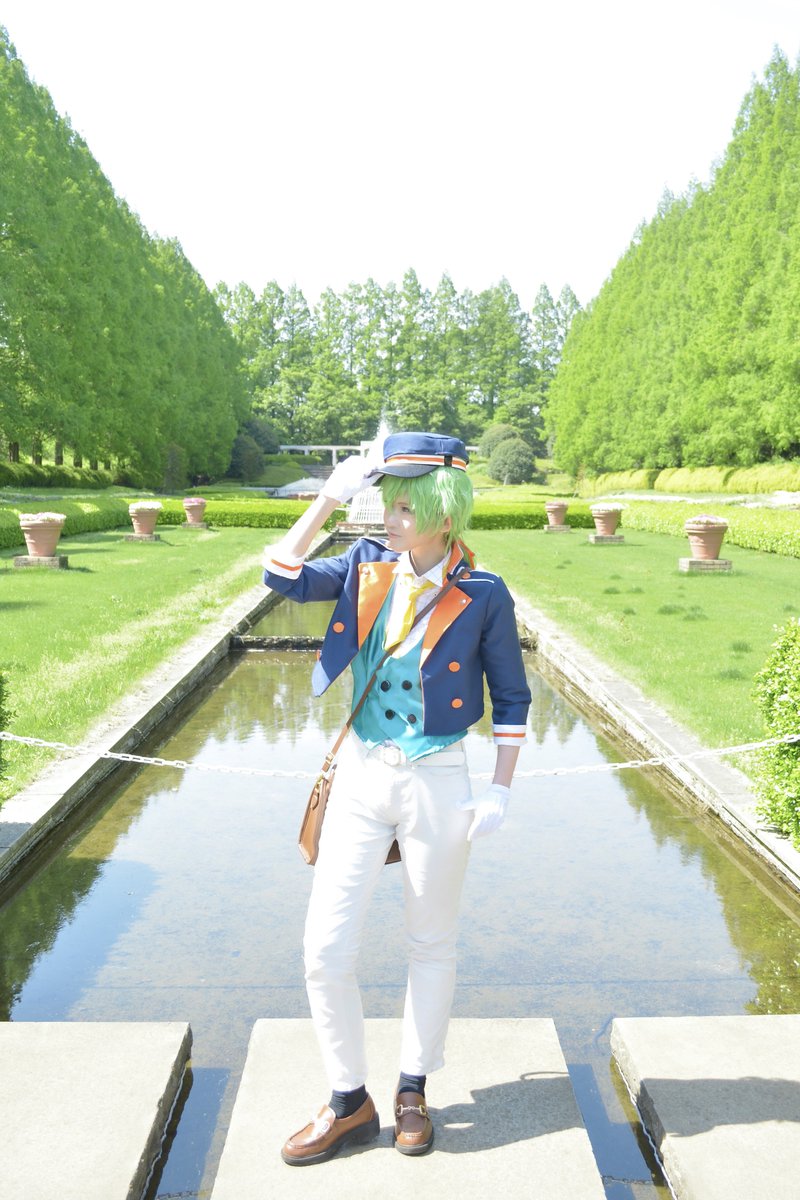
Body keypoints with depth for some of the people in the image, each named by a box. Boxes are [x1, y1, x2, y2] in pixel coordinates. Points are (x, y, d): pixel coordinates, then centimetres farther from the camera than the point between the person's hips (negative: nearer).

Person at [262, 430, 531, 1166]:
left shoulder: (482, 596, -10)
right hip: (361, 774, 3)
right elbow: (284, 577, -11)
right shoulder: (368, 566, -1)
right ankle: (350, 1103, 28)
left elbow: (512, 700, -3)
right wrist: (328, 499, -15)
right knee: (325, 950, 4)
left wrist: (500, 792, -6)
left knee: (432, 945, 15)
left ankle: (413, 1091, 40)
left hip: (436, 783, -2)